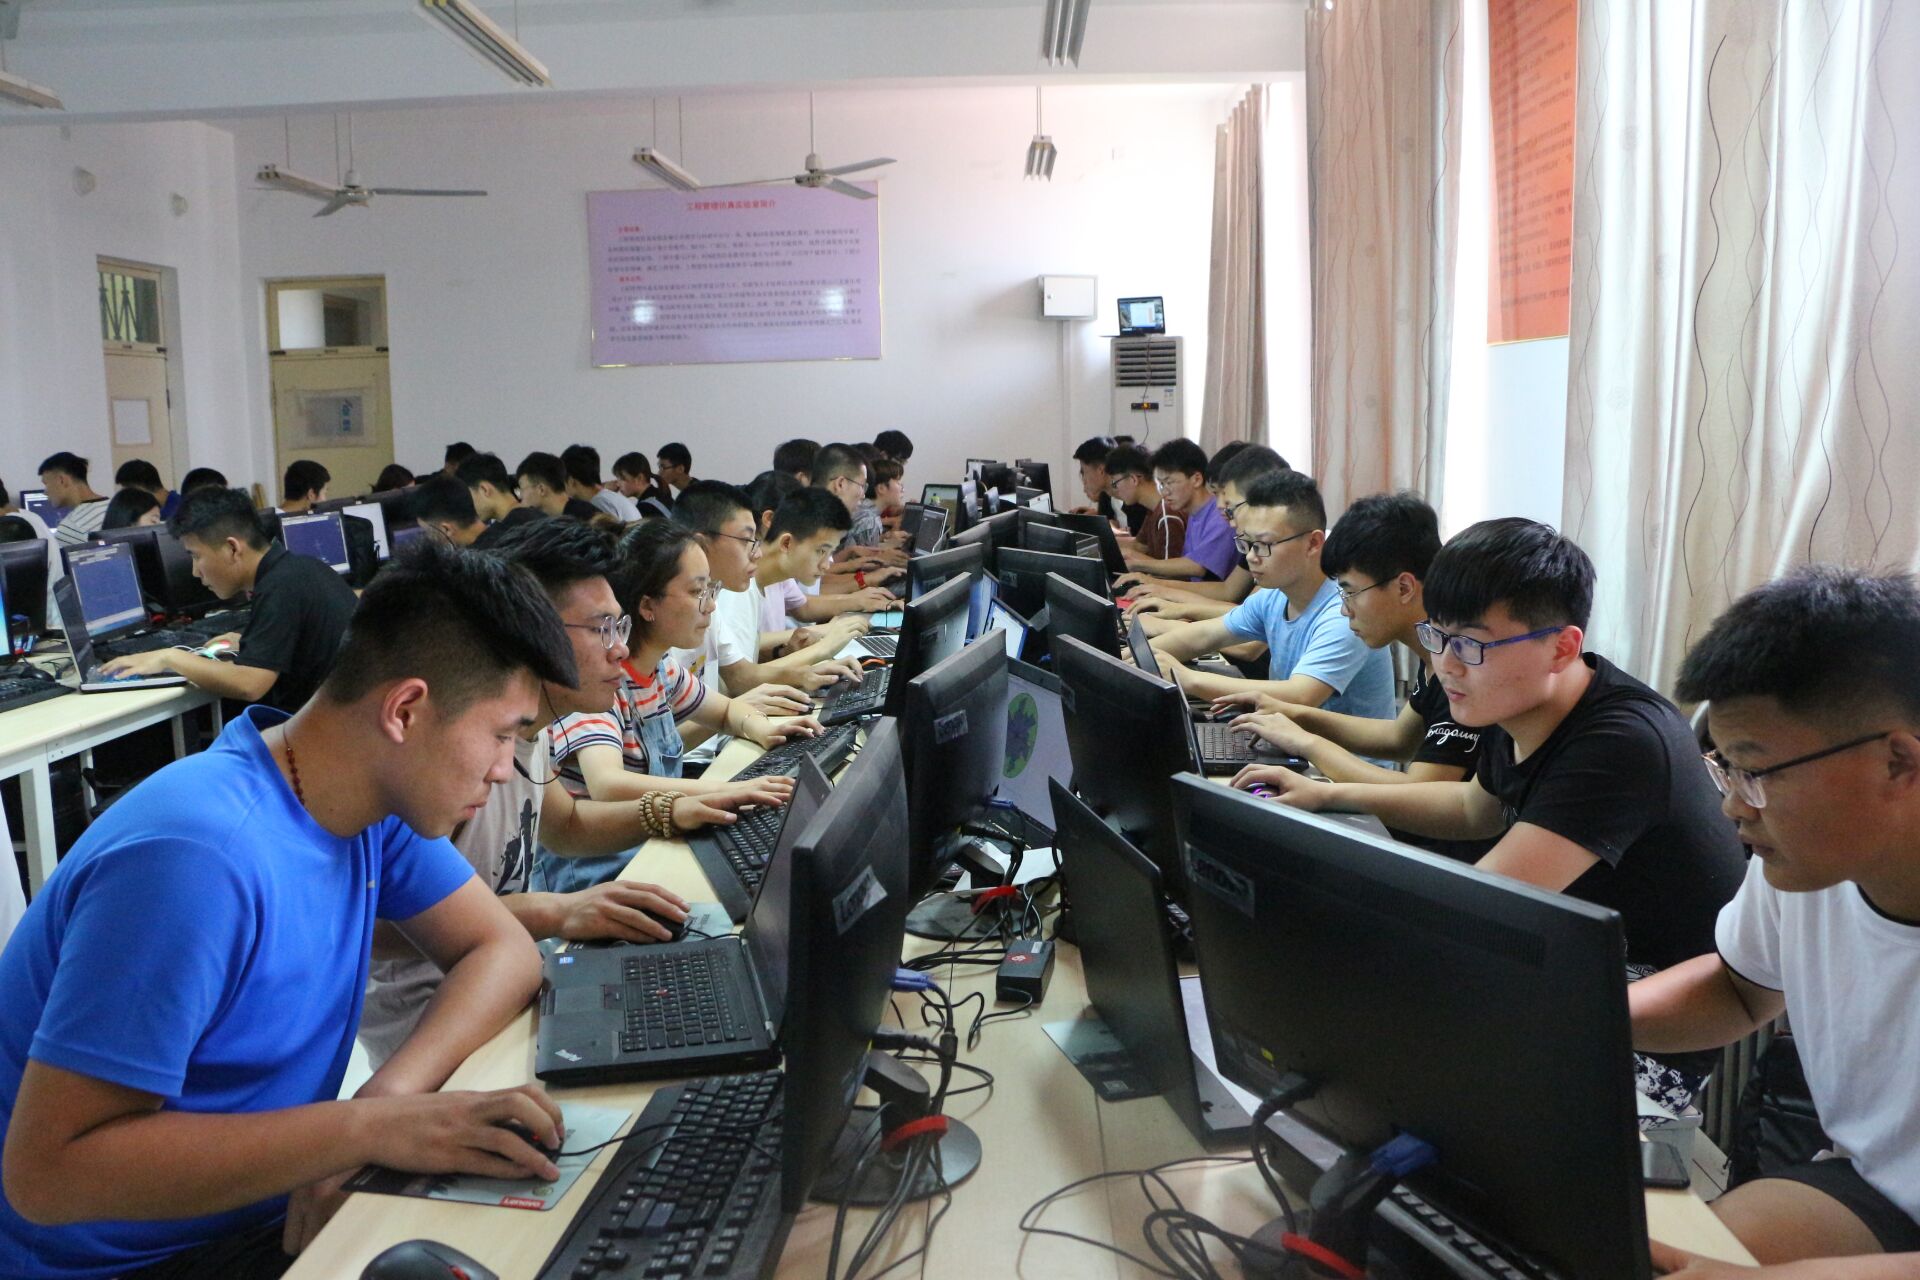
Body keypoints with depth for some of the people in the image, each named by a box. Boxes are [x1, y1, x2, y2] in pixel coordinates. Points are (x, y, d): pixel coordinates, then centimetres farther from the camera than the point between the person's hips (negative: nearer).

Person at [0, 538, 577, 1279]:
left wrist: (390, 1094, -22)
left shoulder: (373, 799, -7)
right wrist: (371, 1126, -35)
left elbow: (504, 951, -4)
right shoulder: (197, 856, -30)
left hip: (272, 1211, 7)